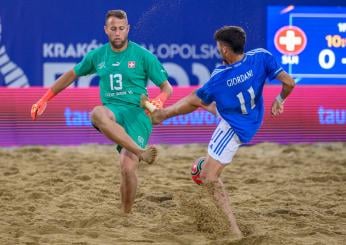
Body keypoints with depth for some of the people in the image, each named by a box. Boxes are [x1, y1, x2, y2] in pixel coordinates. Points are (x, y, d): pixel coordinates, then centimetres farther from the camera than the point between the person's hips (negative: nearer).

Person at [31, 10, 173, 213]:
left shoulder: (144, 56, 1)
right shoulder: (97, 56, 11)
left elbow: (167, 87, 2)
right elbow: (72, 75, 26)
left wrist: (158, 101, -22)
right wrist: (44, 100, 25)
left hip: (138, 114, -2)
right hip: (112, 112, 2)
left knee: (128, 168, -19)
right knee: (97, 113, -37)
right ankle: (141, 153, -44)